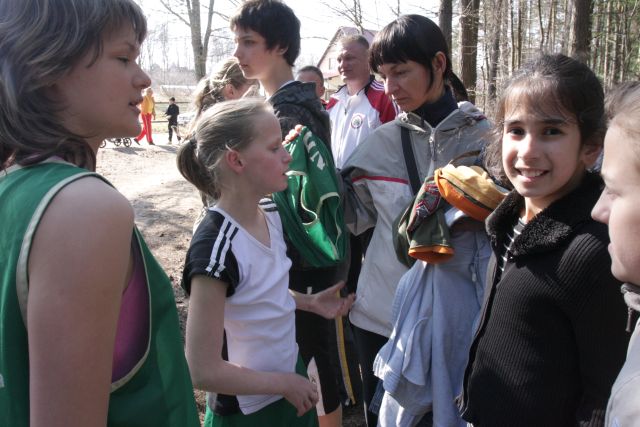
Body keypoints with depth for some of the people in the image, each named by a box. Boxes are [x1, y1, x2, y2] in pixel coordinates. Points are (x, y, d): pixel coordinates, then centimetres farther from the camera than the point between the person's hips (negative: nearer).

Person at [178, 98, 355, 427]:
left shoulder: (271, 213, -5)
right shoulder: (217, 247, -29)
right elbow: (203, 371, -25)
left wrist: (310, 302, -1)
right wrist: (283, 383, -15)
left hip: (291, 379, 7)